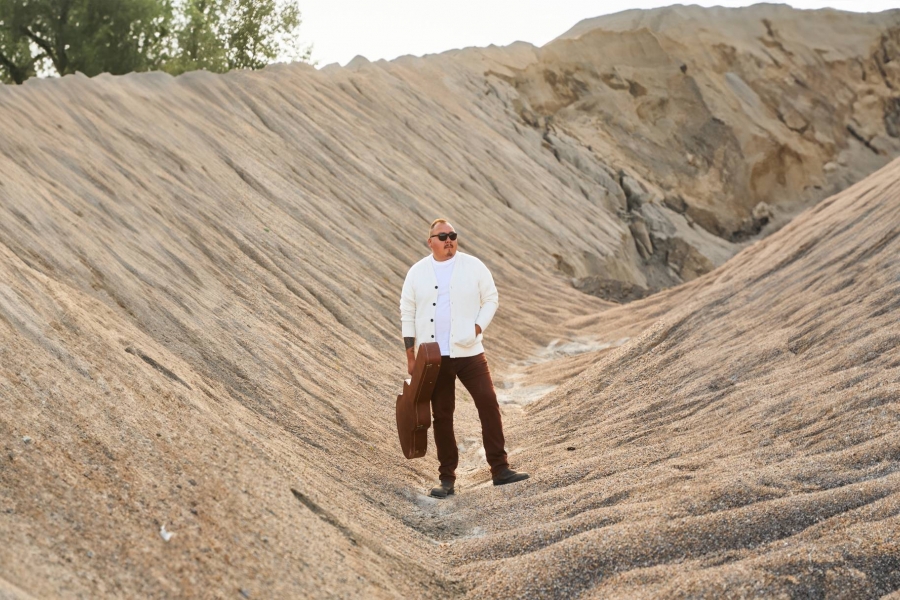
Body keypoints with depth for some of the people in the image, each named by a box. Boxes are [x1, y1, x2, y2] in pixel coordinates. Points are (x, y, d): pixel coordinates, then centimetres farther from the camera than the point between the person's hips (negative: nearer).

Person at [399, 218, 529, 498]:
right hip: (433, 358, 1)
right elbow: (408, 313, 7)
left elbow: (491, 299, 6)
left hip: (469, 352, -1)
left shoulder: (473, 266, 1)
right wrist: (410, 354, 2)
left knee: (488, 404, -9)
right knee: (442, 416, 6)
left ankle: (500, 469, -2)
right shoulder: (417, 272, 4)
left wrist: (478, 327, -10)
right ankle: (447, 478, 13)